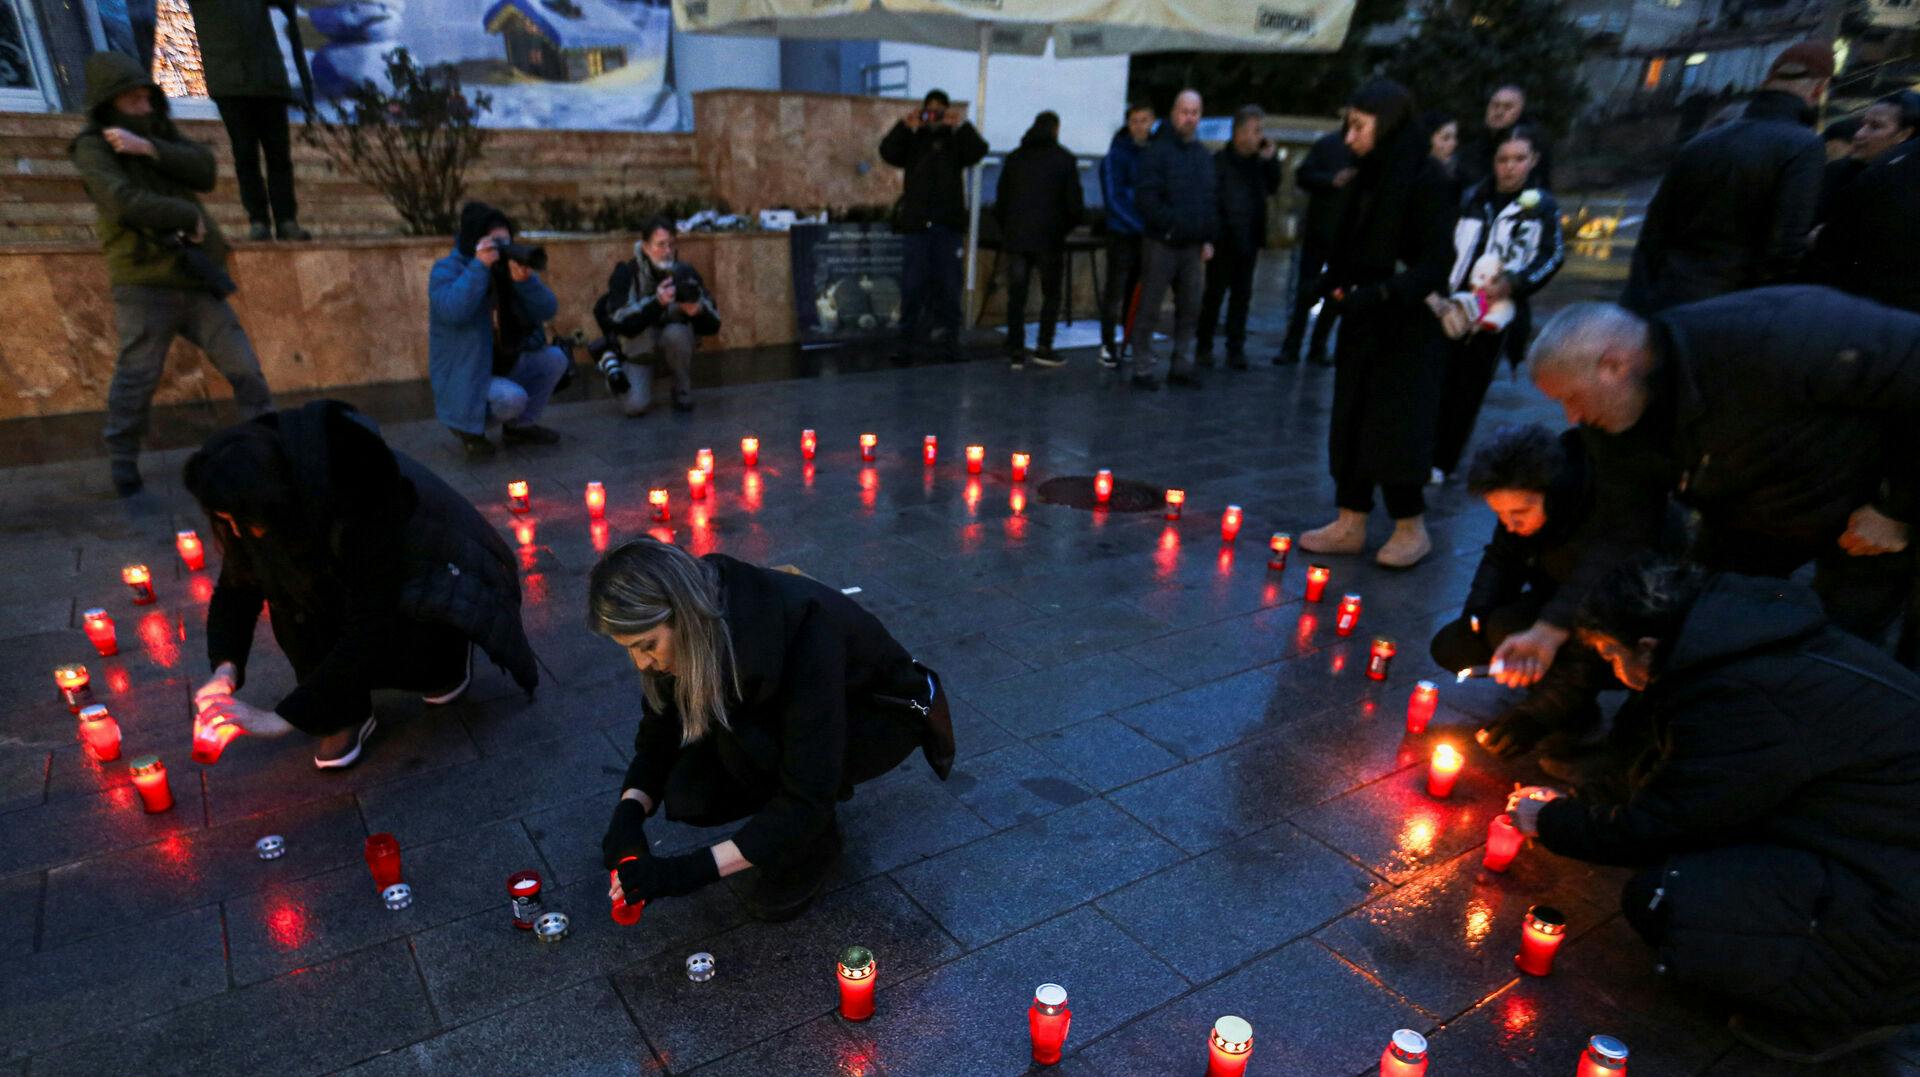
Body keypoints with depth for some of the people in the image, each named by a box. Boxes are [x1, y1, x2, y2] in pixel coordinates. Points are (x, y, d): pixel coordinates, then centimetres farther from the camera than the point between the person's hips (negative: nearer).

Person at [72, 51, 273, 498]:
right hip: (145, 288, -4)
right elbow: (125, 202, -19)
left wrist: (148, 148, -16)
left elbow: (204, 170, -4)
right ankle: (122, 467, 15)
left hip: (196, 280, 5)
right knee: (135, 381, 1)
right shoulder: (93, 148, -3)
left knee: (244, 368, 3)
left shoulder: (159, 134, 14)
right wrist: (189, 218, -12)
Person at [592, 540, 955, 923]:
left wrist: (695, 869, -40)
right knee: (689, 793, -17)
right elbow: (657, 740, -7)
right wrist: (628, 813, -25)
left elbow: (808, 798, -38)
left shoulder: (801, 629, -39)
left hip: (884, 712, -6)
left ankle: (811, 843, -6)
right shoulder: (690, 633, -20)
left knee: (742, 742, -32)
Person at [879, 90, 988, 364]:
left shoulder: (955, 139, 9)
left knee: (949, 285, 4)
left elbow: (979, 151, -8)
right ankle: (907, 343, 3)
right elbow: (887, 152, -7)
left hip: (949, 224, 0)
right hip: (917, 223, 0)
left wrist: (961, 125, -19)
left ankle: (949, 340, 11)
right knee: (912, 286, -1)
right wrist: (905, 126, -18)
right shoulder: (912, 139, 9)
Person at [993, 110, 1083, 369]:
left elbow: (1000, 202, 8)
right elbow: (1074, 204, -3)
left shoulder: (1014, 158, 9)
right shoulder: (1064, 159, 1)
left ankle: (1016, 351, 4)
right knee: (1051, 294, 9)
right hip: (1049, 238, -2)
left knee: (1016, 296, 6)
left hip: (1015, 238, 3)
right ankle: (1044, 348, 4)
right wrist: (1064, 228, 14)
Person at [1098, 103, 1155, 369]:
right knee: (1115, 290, 0)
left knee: (1138, 292, 9)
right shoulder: (1116, 155, -6)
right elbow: (1113, 198, -11)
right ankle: (1108, 346, 8)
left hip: (1148, 234, 4)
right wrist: (1140, 225, -16)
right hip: (1122, 234, -4)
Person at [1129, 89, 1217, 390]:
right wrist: (1170, 225, -18)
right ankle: (1143, 368, 4)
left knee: (1190, 309, 9)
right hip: (1162, 242, -6)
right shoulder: (1158, 150, -5)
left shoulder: (1204, 155, 16)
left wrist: (1209, 239, 8)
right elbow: (1145, 196, -13)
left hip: (1194, 246, 6)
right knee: (1150, 309, -2)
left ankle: (1181, 366, 19)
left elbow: (1212, 201, 17)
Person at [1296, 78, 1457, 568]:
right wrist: (1336, 285, 0)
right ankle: (1350, 524, 17)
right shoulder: (1371, 176, 9)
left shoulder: (1426, 179, -13)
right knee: (1351, 422, 8)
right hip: (1364, 322, 7)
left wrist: (1379, 294, -24)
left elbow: (1437, 262, -16)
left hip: (1407, 328, -7)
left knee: (1394, 427, -3)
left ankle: (1412, 528, 14)